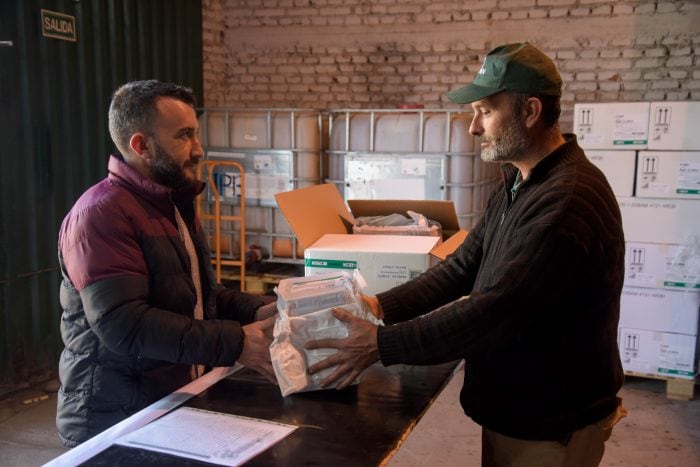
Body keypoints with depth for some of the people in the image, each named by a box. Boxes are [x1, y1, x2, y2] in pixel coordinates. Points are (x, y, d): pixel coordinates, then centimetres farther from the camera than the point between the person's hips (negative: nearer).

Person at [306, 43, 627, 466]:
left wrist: (381, 345, -27)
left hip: (551, 427, -8)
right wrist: (382, 305, -8)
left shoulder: (568, 200, -27)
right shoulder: (519, 185, 7)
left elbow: (495, 310, -32)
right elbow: (463, 268, 5)